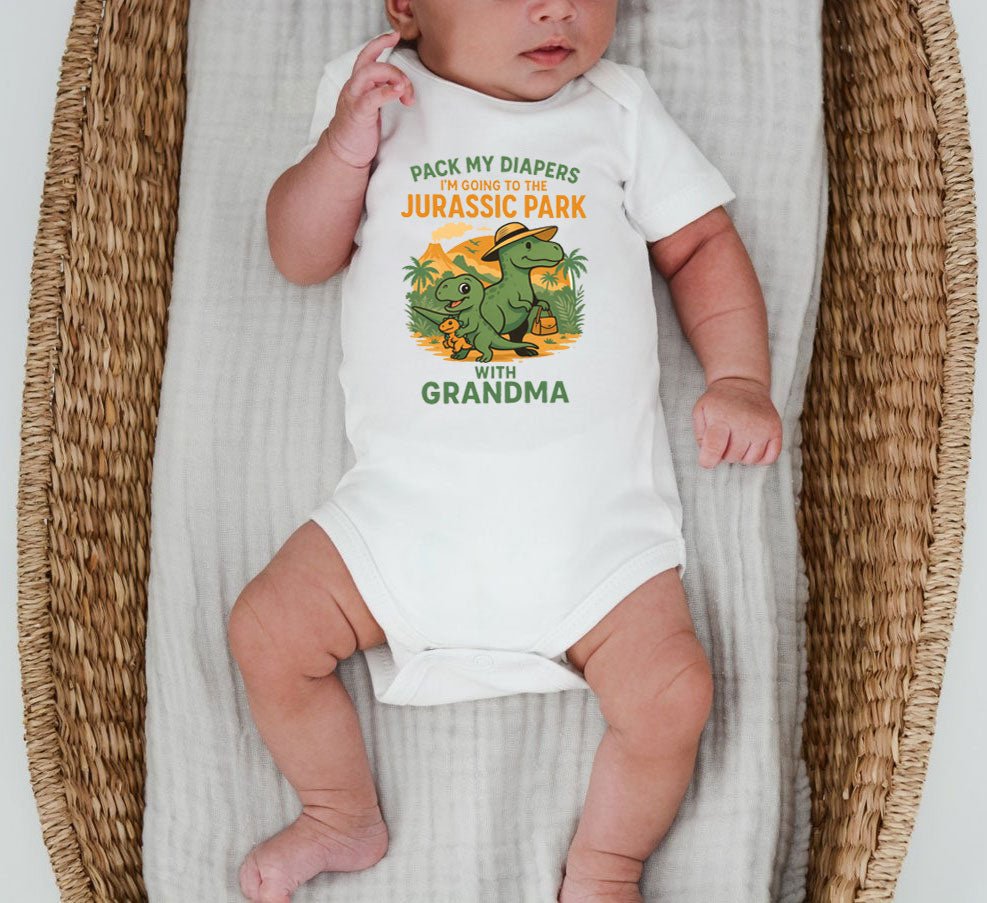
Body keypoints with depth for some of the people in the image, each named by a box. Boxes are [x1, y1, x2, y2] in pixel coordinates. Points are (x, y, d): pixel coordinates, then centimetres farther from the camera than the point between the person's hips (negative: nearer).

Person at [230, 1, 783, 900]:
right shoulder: (371, 95, 9)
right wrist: (344, 148, -12)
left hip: (594, 506, 0)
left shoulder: (620, 105, 11)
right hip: (408, 491, 1)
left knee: (672, 693, -16)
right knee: (266, 634, -9)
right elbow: (299, 255, 6)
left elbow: (701, 242, 14)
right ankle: (343, 819, 21)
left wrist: (740, 377, 2)